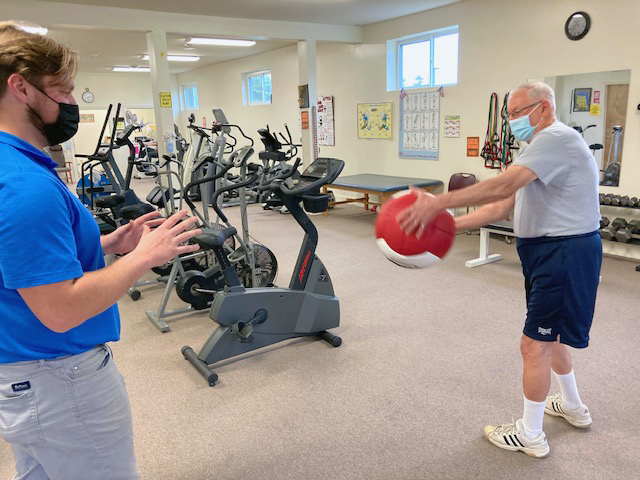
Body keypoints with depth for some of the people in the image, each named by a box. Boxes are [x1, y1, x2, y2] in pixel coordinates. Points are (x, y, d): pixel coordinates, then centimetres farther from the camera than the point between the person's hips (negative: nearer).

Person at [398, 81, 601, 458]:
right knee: (550, 334, 23)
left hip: (565, 253, -11)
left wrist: (437, 203, -31)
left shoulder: (556, 138, -15)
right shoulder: (543, 148, 18)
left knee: (535, 343, -2)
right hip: (552, 251, 11)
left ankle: (530, 435, 15)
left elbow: (502, 187, -30)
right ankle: (573, 407, 44)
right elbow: (503, 207, 11)